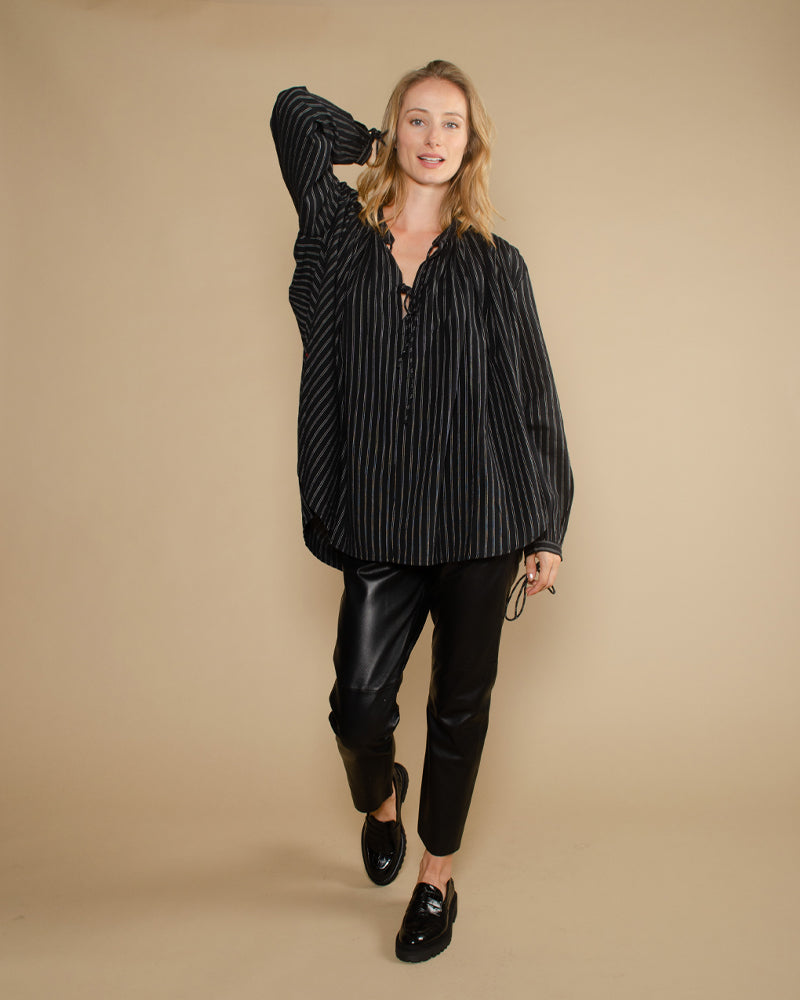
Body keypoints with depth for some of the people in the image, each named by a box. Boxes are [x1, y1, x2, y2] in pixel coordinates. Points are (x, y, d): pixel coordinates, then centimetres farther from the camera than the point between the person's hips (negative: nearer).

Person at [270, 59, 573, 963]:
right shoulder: (343, 239, 6)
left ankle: (438, 879, 32)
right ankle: (380, 801, 36)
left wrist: (548, 528, 2)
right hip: (382, 525, 0)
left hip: (481, 522, 0)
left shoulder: (494, 265, 5)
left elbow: (533, 399, 5)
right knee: (358, 703, -2)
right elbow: (295, 112, 11)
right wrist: (382, 149, 18)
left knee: (459, 706, 9)